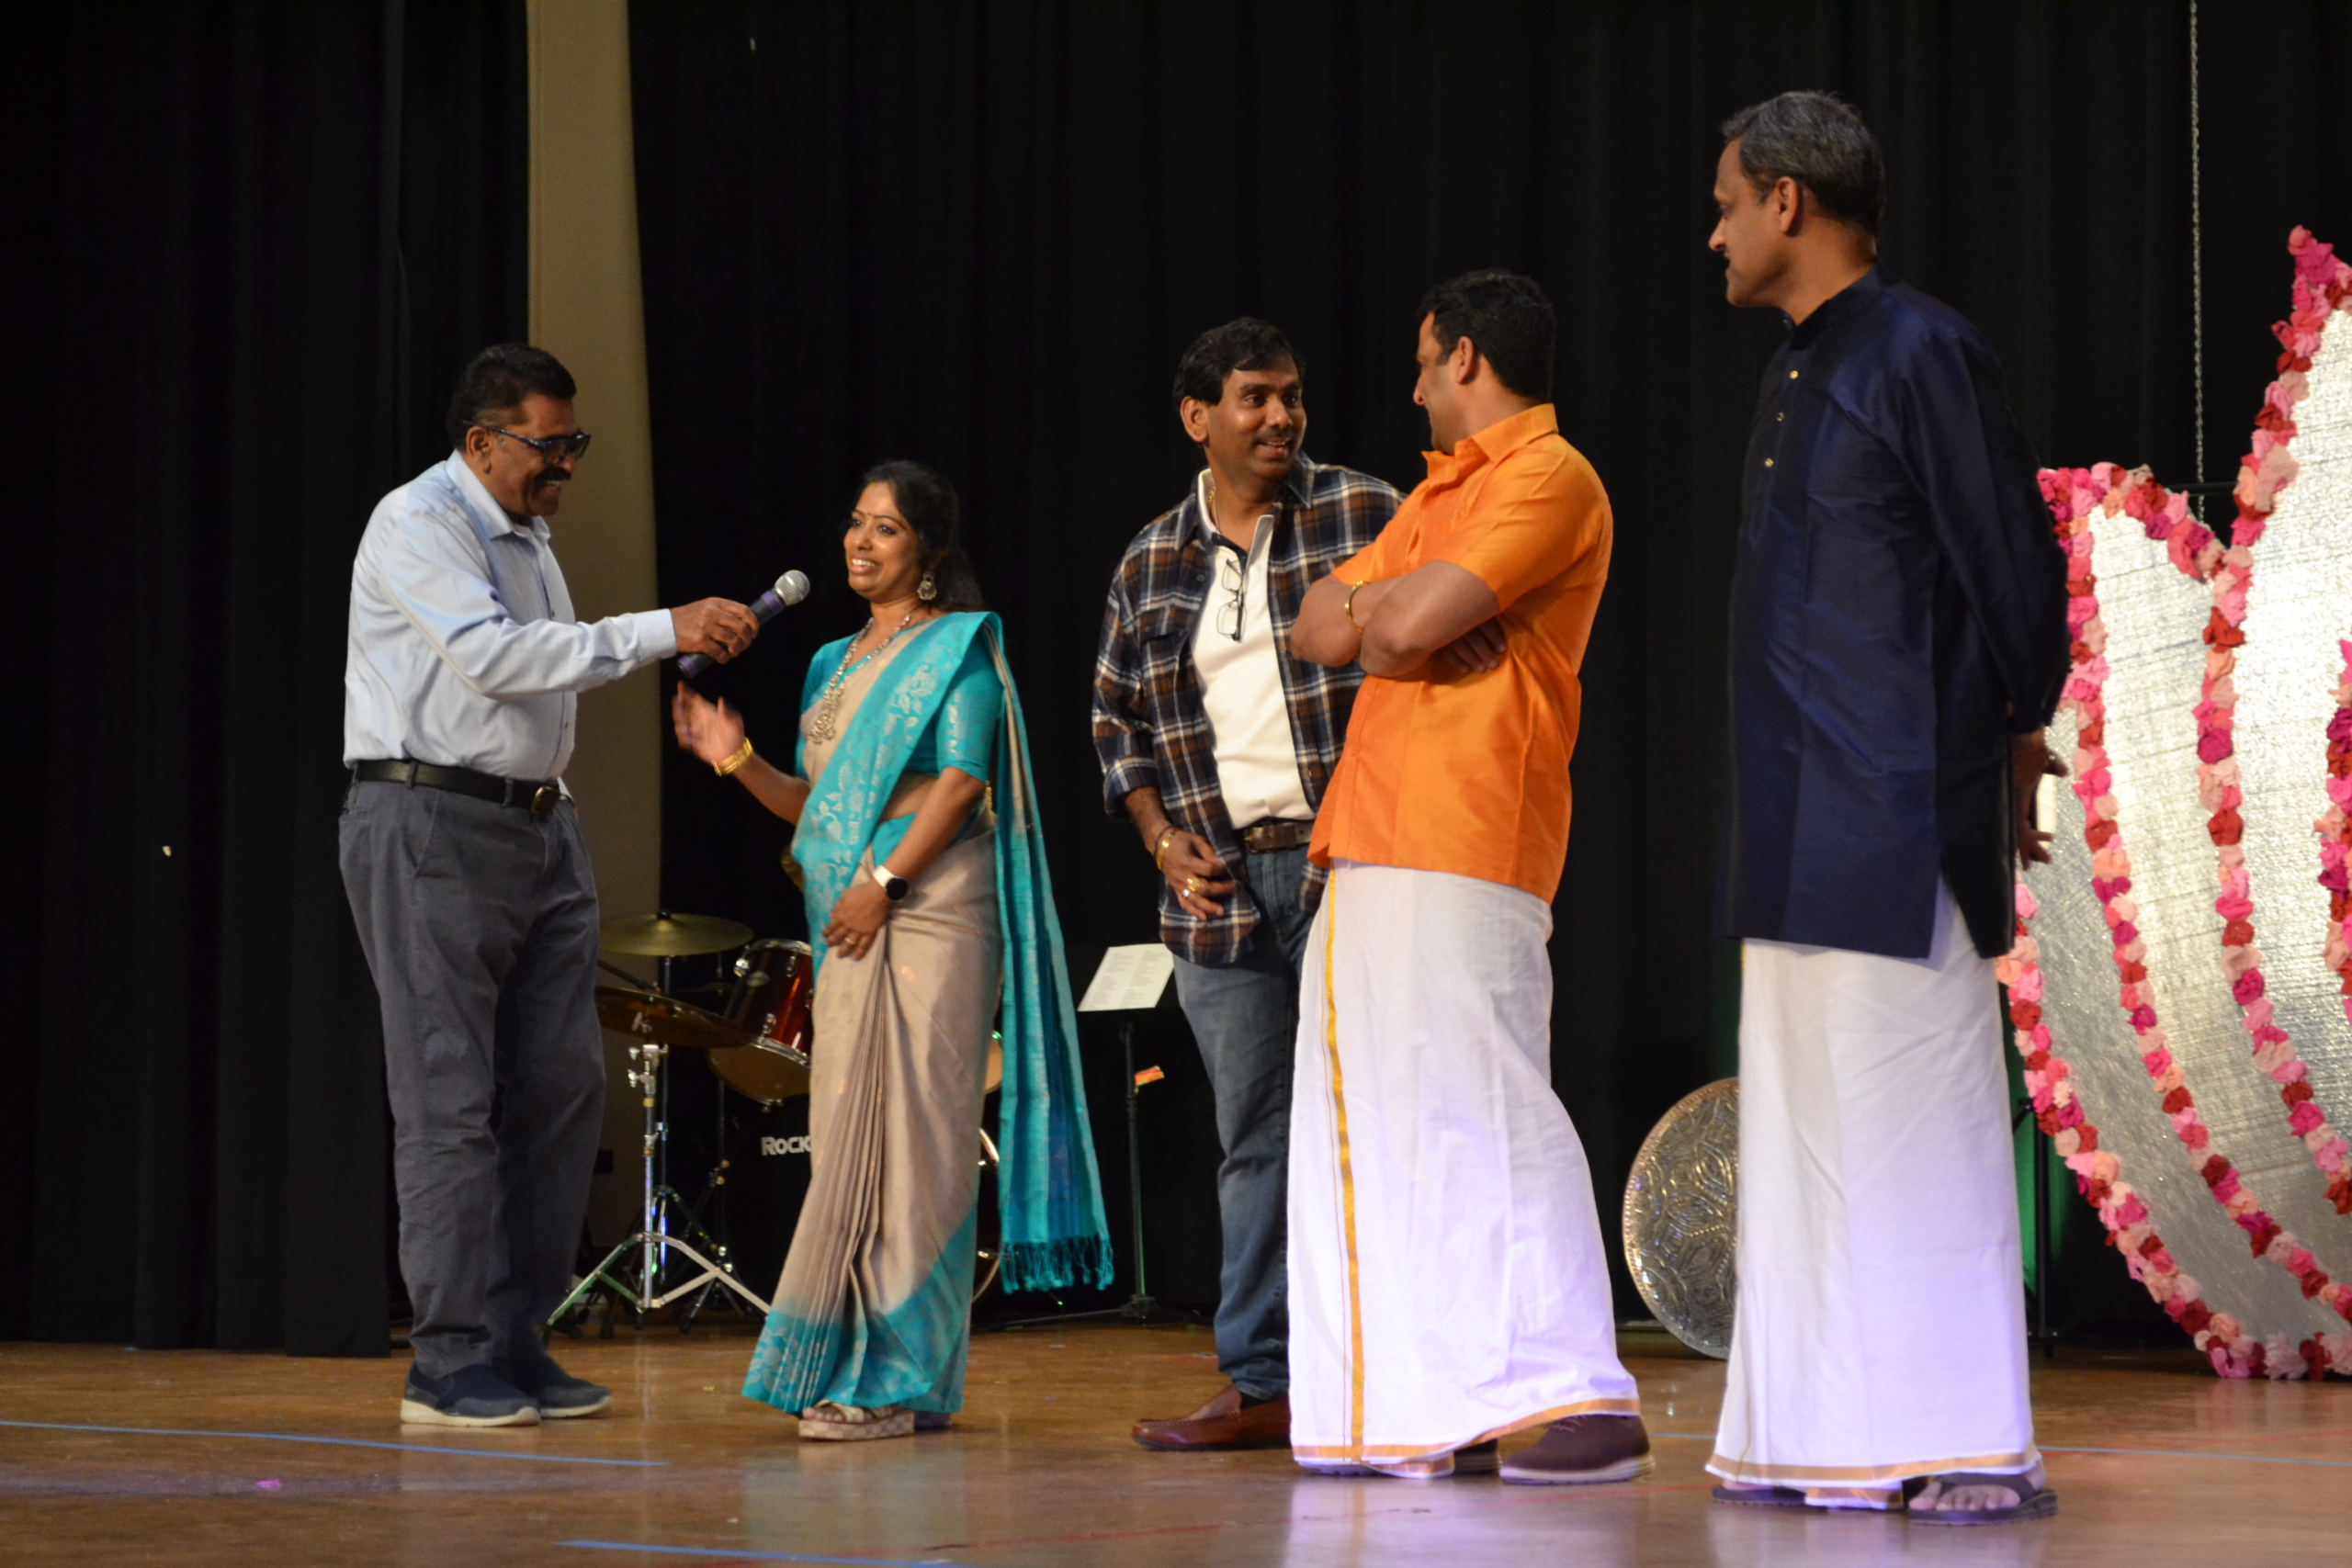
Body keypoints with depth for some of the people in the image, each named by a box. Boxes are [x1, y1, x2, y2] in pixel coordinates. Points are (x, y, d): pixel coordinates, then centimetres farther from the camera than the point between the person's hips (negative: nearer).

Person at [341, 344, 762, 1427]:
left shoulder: (525, 536, 18)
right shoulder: (418, 525, -11)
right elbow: (494, 655, -25)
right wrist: (665, 632, -28)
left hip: (536, 825, 9)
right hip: (433, 822, -9)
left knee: (561, 1084, 5)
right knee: (451, 1097, -7)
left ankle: (515, 1341, 12)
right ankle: (449, 1367, -4)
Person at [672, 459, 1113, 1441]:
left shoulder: (957, 645, -1)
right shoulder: (835, 663, 21)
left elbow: (963, 780, -12)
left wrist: (885, 882, -18)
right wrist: (738, 761, 6)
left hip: (926, 908, -8)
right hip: (849, 923, 8)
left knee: (902, 1131, -10)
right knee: (848, 1133, 6)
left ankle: (898, 1378, -9)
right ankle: (855, 1367, 10)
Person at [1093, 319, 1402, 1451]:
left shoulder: (1362, 515, 1)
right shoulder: (1150, 566, 12)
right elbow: (1117, 723, 20)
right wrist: (1162, 840, 5)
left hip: (1350, 865, -4)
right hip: (1221, 886, 4)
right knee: (1254, 1138, 7)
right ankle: (1264, 1385, 12)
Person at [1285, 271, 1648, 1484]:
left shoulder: (1550, 480, -5)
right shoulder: (1438, 491, 26)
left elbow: (1415, 619, -16)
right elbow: (1319, 629, 18)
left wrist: (1380, 602, 5)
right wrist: (1391, 615, -1)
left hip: (1463, 848, -10)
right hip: (1373, 850, 10)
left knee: (1484, 1111, -15)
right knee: (1374, 1121, 8)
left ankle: (1586, 1404, -16)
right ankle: (1417, 1402, 12)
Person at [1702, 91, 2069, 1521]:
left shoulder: (1922, 353, -10)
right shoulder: (1799, 374, 18)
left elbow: (2016, 568, -9)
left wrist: (2015, 733, 3)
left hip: (1897, 817, -9)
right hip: (1802, 830, 9)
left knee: (1913, 1122, -7)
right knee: (1806, 1128, 10)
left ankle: (1967, 1446, -2)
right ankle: (1825, 1435, 15)